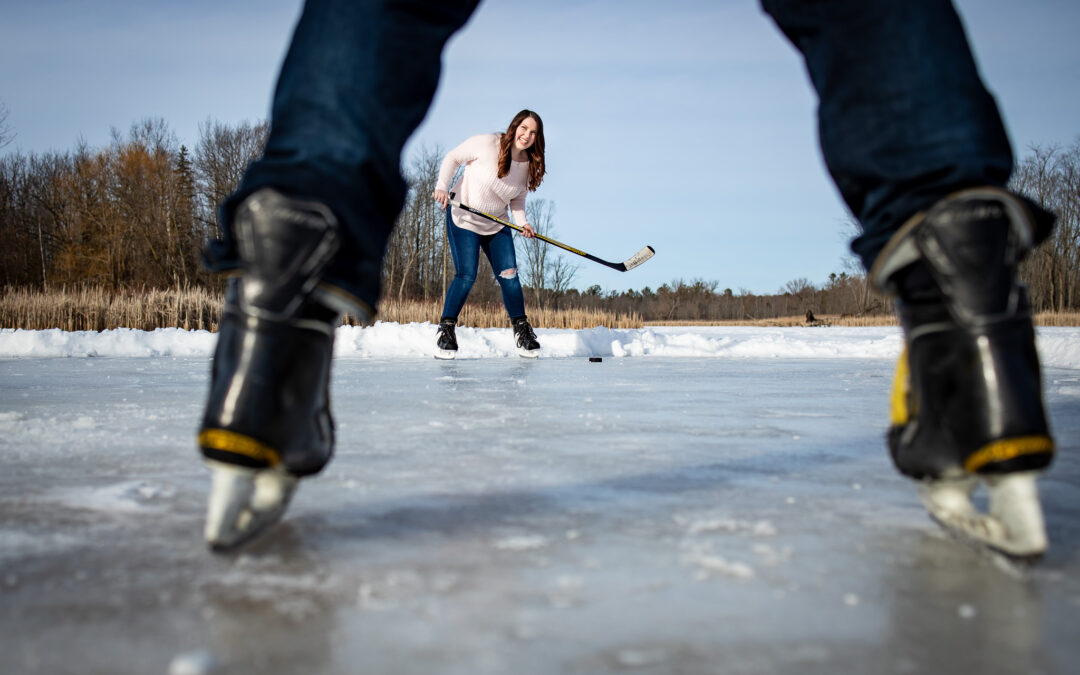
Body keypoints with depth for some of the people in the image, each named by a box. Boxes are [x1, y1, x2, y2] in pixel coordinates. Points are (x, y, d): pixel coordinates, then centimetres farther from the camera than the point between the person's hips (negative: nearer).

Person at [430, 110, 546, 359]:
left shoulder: (530, 166, -5)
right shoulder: (486, 144, -19)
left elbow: (517, 200, 7)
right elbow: (452, 158, -6)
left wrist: (523, 222, -11)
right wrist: (442, 187, -18)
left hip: (497, 225, 4)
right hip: (463, 218, -4)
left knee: (509, 276, -4)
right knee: (466, 276, -14)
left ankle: (522, 330, 12)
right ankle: (445, 329, 2)